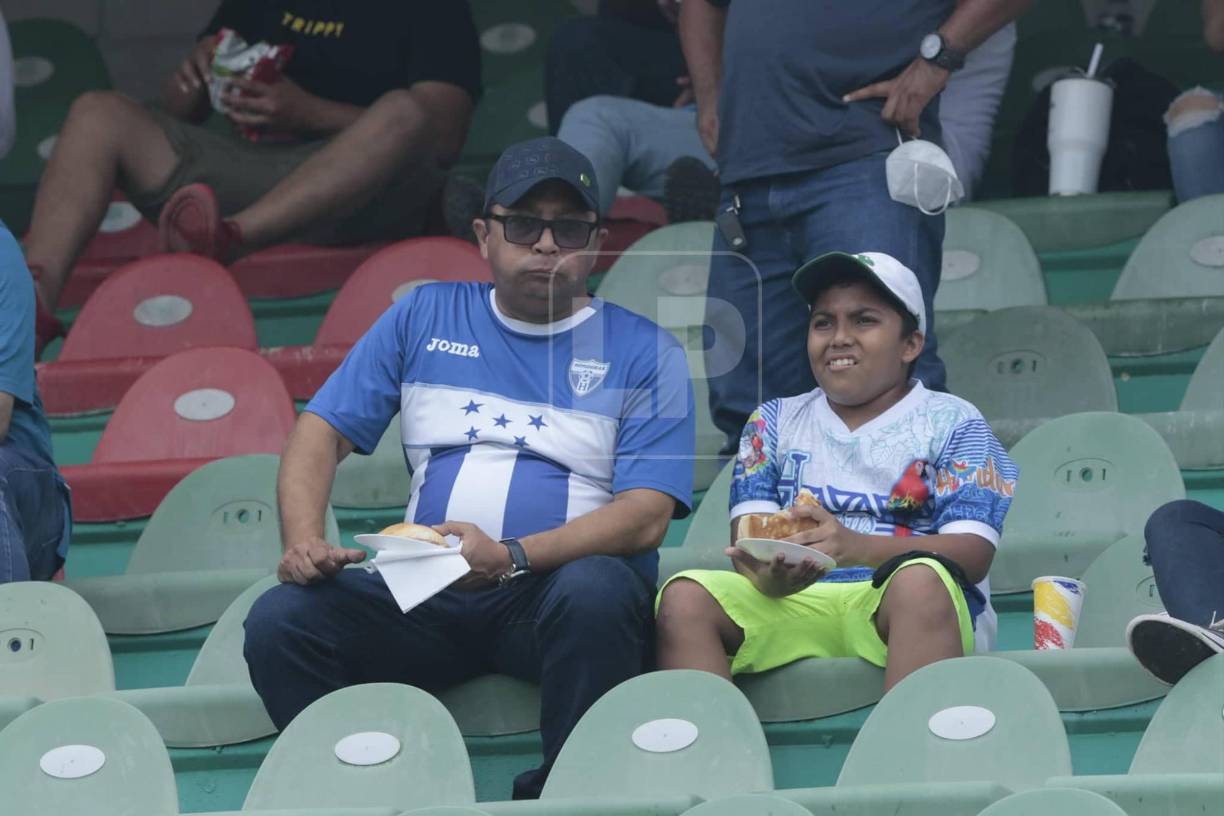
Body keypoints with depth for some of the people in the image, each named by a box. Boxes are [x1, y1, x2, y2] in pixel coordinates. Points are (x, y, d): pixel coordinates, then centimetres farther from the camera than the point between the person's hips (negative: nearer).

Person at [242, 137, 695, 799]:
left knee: (594, 594, -38)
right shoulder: (426, 317, 16)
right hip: (426, 598, 3)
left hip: (559, 580, -3)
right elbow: (321, 433, 13)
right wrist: (304, 543, -8)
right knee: (279, 620, -23)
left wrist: (510, 558, -20)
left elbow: (646, 514, -5)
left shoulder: (643, 351, 6)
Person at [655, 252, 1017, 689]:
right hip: (794, 603, 3)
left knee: (921, 581, -37)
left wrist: (856, 547, -23)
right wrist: (767, 577, -19)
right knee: (685, 596, -23)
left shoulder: (951, 423, 9)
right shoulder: (774, 422, 21)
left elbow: (974, 552, -5)